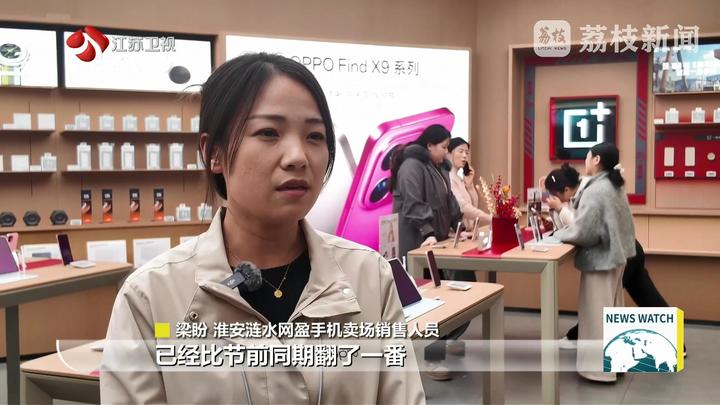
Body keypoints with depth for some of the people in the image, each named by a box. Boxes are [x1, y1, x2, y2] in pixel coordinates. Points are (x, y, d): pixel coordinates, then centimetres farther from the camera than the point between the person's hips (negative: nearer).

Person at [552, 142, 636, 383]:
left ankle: (600, 367, 7)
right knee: (611, 310, 17)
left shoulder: (596, 190, -21)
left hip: (601, 258, -10)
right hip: (614, 254, 10)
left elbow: (582, 231, -23)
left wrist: (557, 234, -7)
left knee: (597, 312, -1)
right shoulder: (613, 185, 9)